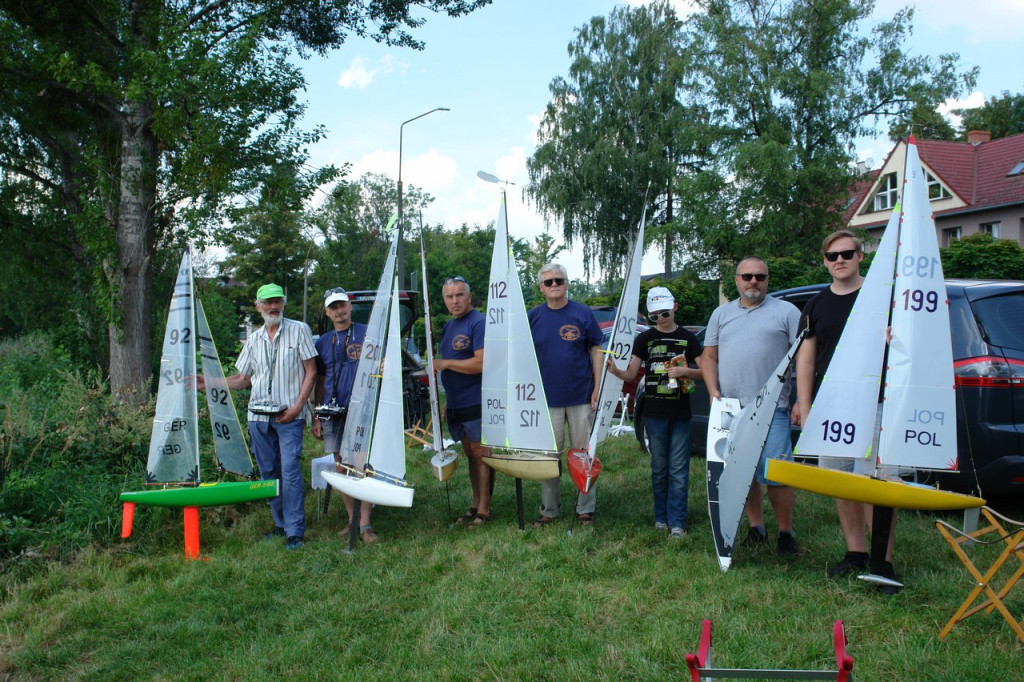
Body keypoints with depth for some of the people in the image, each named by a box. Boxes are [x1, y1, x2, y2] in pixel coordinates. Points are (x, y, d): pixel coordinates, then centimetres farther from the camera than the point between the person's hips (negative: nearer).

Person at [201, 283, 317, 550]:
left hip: (289, 414, -5)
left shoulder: (299, 330, 1)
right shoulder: (254, 340, 14)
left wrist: (298, 406, -10)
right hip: (259, 415, 5)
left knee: (290, 470, -12)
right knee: (268, 471, 8)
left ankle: (295, 531, -8)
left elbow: (311, 371, -2)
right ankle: (281, 524, 20)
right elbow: (242, 379, 17)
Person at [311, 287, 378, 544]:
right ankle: (352, 519, 18)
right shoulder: (323, 342, 15)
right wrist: (317, 417, 13)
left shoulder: (367, 333, 3)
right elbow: (319, 382, 18)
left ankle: (365, 524, -4)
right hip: (334, 414, 4)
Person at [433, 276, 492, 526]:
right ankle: (475, 504, 22)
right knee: (469, 453, 13)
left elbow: (481, 364, -22)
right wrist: (447, 400, 22)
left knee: (481, 454, -3)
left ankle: (484, 510, 4)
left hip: (477, 404, -8)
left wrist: (445, 363, -18)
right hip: (456, 405, 8)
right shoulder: (449, 327, 16)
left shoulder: (479, 323, -12)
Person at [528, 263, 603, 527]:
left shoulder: (583, 313, 1)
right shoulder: (532, 317, 4)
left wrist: (597, 389, -2)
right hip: (547, 399, 1)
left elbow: (596, 351, 4)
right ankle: (549, 510, 18)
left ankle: (586, 509, 17)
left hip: (581, 397, -1)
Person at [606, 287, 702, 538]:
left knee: (678, 469, -2)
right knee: (659, 467, 8)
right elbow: (631, 374, 2)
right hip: (654, 412, 1)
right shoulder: (644, 339, 6)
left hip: (680, 413, -1)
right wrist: (615, 370, -19)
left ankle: (676, 522, 1)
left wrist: (685, 371, -14)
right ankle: (661, 517, 19)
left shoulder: (688, 338, 5)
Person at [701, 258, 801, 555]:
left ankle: (786, 533, 8)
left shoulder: (785, 311, 4)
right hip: (730, 410, 4)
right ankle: (756, 528, 22)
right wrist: (713, 391, 1)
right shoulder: (721, 314, 16)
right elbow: (709, 357, 16)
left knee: (775, 474, -7)